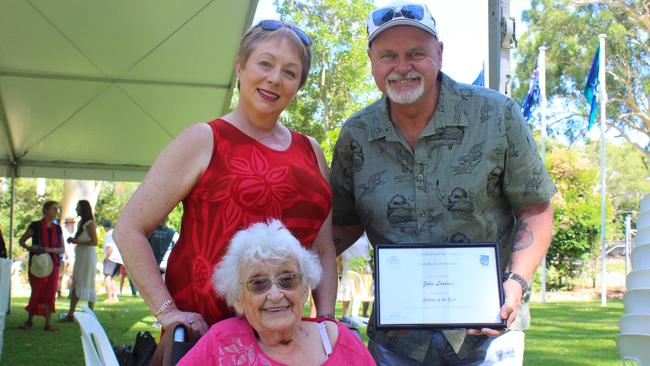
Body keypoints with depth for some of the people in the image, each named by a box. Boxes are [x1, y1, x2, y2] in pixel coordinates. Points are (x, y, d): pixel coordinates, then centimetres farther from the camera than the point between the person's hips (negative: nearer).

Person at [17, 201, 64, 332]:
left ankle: (48, 323, 2)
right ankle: (30, 321, 22)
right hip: (37, 264, -3)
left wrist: (51, 250, -13)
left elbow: (62, 249, 7)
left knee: (50, 293, -1)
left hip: (52, 264, 3)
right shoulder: (35, 226, -3)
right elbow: (21, 241, 3)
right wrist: (29, 248, -17)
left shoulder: (57, 229, 7)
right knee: (36, 293, 3)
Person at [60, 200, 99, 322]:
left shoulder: (90, 224, -12)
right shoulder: (81, 223, 15)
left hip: (88, 256, -9)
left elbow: (94, 242, -18)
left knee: (87, 285, -4)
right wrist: (73, 240, 5)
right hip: (80, 256, 9)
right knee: (75, 285, 6)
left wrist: (77, 242, -16)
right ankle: (70, 314, 8)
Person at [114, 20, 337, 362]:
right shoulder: (204, 141, -4)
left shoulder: (311, 153, 11)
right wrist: (166, 310, -12)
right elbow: (129, 229, -6)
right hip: (203, 327, -5)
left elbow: (324, 249, 14)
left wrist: (326, 320, 2)